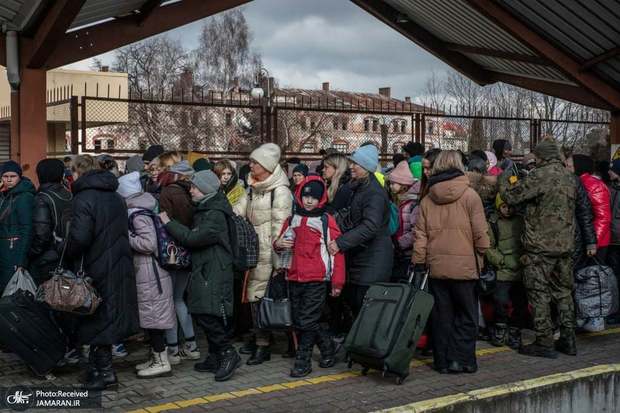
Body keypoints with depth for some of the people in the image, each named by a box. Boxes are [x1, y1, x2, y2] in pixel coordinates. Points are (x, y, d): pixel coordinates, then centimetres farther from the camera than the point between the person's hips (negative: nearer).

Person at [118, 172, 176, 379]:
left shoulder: (139, 215, -16)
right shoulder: (141, 210, 12)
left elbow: (149, 243, -23)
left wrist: (127, 237, -14)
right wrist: (130, 236, 10)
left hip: (149, 274, -9)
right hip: (147, 272, 9)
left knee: (153, 316, -2)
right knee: (152, 316, 15)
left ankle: (162, 362, 6)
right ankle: (156, 357, 25)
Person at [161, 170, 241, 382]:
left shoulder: (215, 215, -15)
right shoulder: (204, 209, 17)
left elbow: (193, 238, -19)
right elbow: (194, 234, 20)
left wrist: (169, 223, -11)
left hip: (214, 273, -10)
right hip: (204, 271, 10)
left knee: (207, 315, -14)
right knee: (202, 314, 11)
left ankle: (228, 354, -3)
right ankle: (216, 357, 20)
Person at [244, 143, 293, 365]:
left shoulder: (279, 191, -13)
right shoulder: (253, 188, 13)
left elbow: (280, 227, -15)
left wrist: (278, 260, -16)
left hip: (268, 254, -8)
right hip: (253, 251, 8)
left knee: (260, 297, -6)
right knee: (253, 295, 12)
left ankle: (263, 346, 3)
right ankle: (258, 337, 25)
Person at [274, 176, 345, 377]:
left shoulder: (326, 221, -3)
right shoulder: (293, 219, 13)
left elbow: (337, 251, -5)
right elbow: (282, 242, 25)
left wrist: (337, 282, -7)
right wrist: (278, 244, 0)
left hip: (317, 280, -6)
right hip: (295, 279, 6)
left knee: (306, 321, -6)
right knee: (298, 321, 9)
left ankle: (303, 361, 8)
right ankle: (327, 347, 28)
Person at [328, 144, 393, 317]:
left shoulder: (374, 193, -18)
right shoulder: (359, 188, 12)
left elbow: (370, 227, -29)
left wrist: (341, 243, -30)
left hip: (373, 260, -10)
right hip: (358, 255, 10)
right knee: (352, 298, 14)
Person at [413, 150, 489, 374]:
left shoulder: (426, 200, 3)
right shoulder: (469, 195, -7)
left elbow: (420, 235, 2)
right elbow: (480, 233, -6)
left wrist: (419, 264, 6)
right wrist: (481, 254, 8)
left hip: (436, 266, 3)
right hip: (464, 265, -3)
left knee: (441, 316, 11)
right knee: (466, 316, 9)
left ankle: (443, 361, 17)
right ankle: (461, 359, 7)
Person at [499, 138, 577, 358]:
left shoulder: (540, 175, -13)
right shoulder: (570, 178, 12)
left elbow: (511, 197, -14)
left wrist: (504, 180, 9)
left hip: (541, 246, -7)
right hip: (565, 245, 8)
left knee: (539, 293, 0)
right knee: (563, 291, 16)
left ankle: (544, 343, 2)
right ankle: (568, 340, 21)